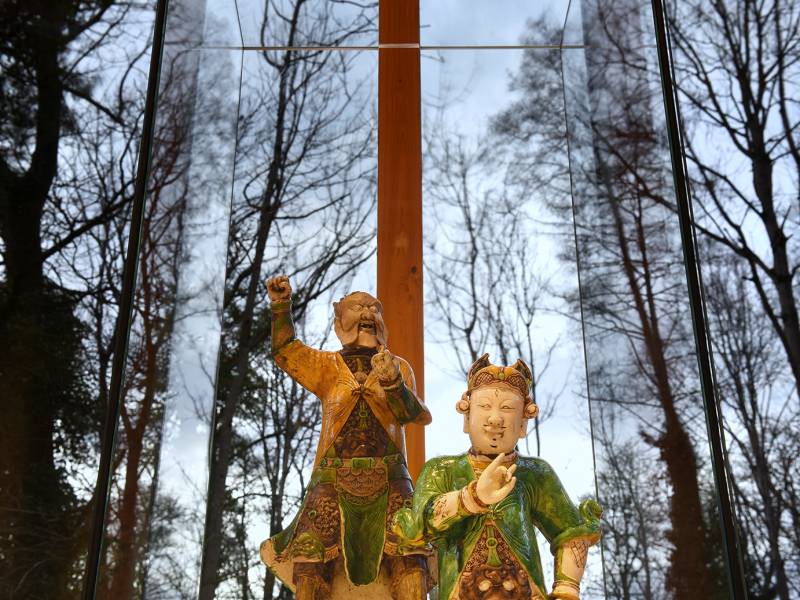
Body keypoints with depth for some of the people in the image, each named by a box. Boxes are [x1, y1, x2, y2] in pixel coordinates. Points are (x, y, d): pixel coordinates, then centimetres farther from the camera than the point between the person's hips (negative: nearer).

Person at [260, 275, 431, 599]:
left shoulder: (398, 366, 14)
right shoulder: (327, 365, 14)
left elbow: (410, 413, -3)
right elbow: (286, 351, -2)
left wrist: (393, 382, -24)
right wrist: (281, 306, -17)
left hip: (389, 480, 1)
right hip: (334, 479, 0)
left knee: (409, 560, -17)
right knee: (311, 566, -13)